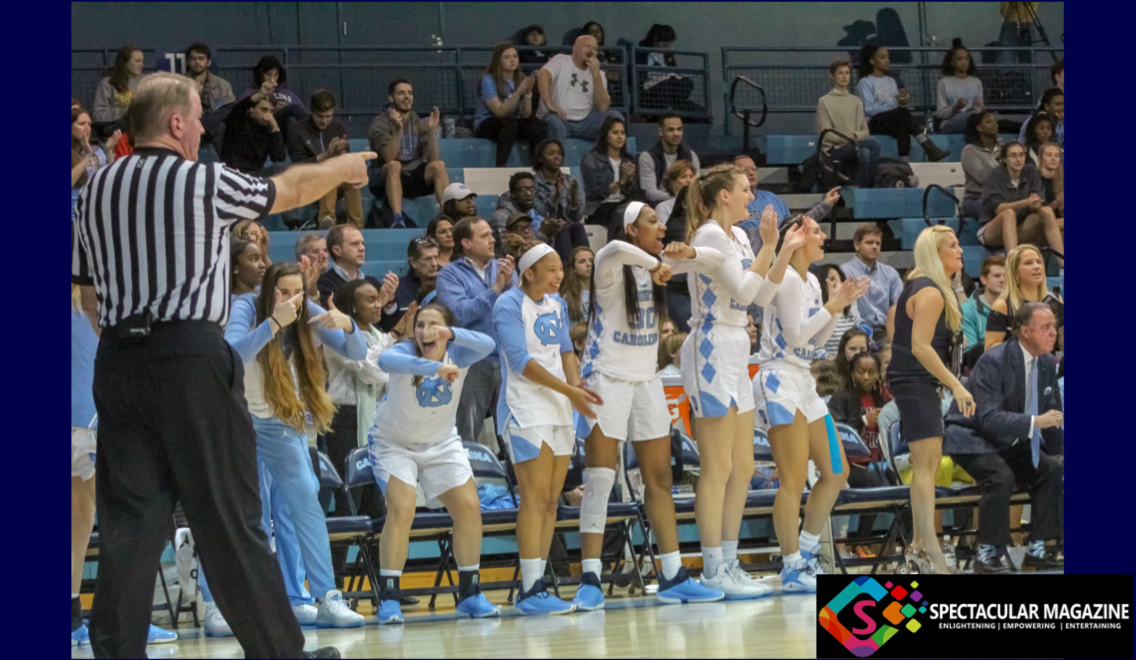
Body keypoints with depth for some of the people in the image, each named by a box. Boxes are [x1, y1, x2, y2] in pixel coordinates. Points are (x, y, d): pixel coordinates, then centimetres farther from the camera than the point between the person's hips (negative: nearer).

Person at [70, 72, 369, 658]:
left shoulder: (96, 191, 9)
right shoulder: (205, 182, -5)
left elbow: (85, 281, 12)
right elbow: (288, 191, 11)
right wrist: (342, 168, 30)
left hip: (118, 360, 5)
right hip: (190, 355, -5)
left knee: (128, 517, 4)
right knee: (228, 519, 0)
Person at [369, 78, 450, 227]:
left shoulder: (419, 123, 7)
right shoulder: (380, 124, -4)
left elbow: (432, 158, -4)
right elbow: (389, 158, -20)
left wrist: (432, 130, -17)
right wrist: (398, 130, -32)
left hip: (416, 179, 3)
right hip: (391, 178, -3)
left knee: (438, 165, -23)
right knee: (394, 165, -35)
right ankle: (397, 219, -49)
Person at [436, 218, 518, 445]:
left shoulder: (502, 268, 13)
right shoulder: (450, 274, 0)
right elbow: (461, 313, -14)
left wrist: (510, 284, -14)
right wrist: (495, 290, -15)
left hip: (507, 360, 4)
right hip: (472, 364, -4)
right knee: (466, 435, -2)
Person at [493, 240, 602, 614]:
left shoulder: (557, 304, 15)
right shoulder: (509, 305, -10)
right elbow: (521, 361, -16)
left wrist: (577, 389, -3)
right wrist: (569, 390, -19)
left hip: (559, 411, 8)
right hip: (525, 411, -8)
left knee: (551, 500, 5)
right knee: (535, 498, -13)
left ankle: (535, 586, 9)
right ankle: (531, 591, -15)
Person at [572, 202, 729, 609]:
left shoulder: (657, 262, 7)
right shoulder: (610, 266, -12)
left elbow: (717, 261, 6)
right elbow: (616, 251, -37)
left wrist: (689, 254, -12)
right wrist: (654, 264, -30)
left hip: (646, 380, 7)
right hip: (607, 380, -7)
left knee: (660, 480, 7)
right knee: (598, 483, -8)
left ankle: (673, 577, 12)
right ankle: (590, 580, -8)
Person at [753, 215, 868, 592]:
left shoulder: (810, 282, 16)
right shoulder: (787, 279, -12)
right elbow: (796, 335, -17)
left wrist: (838, 307, 8)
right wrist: (832, 307, -13)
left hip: (804, 383, 10)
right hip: (780, 381, -10)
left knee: (836, 472, 13)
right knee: (794, 481, -10)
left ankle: (805, 554, 21)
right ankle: (793, 571, -6)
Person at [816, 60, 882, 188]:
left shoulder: (856, 101, 19)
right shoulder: (824, 101, 6)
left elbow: (865, 131, 14)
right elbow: (826, 134, -1)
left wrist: (854, 135, -10)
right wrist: (845, 138, -17)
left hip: (854, 146, 4)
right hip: (834, 149, -4)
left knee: (865, 153, -35)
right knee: (873, 145, -31)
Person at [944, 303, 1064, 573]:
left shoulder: (1047, 363, 0)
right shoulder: (993, 362, -25)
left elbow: (1053, 415, 13)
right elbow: (988, 417, -33)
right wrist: (1035, 422, -41)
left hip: (1010, 440, 8)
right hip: (973, 437, -8)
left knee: (1053, 471, -11)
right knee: (1001, 477, -32)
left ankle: (1037, 549, -3)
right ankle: (988, 555, -22)